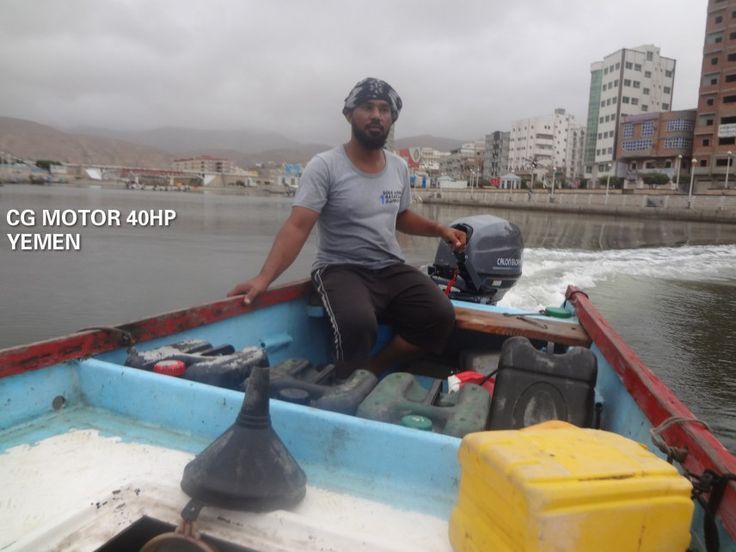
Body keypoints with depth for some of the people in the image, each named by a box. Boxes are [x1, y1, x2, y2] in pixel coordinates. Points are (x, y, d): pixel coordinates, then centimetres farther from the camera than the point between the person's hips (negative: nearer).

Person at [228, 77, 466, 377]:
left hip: (392, 268, 6)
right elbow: (296, 227, -18)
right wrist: (264, 277, -31)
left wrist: (439, 229, 10)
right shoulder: (325, 166, -10)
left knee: (440, 316, -19)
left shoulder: (399, 167, 10)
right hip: (341, 270, -5)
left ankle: (374, 371, 0)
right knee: (358, 324, -36)